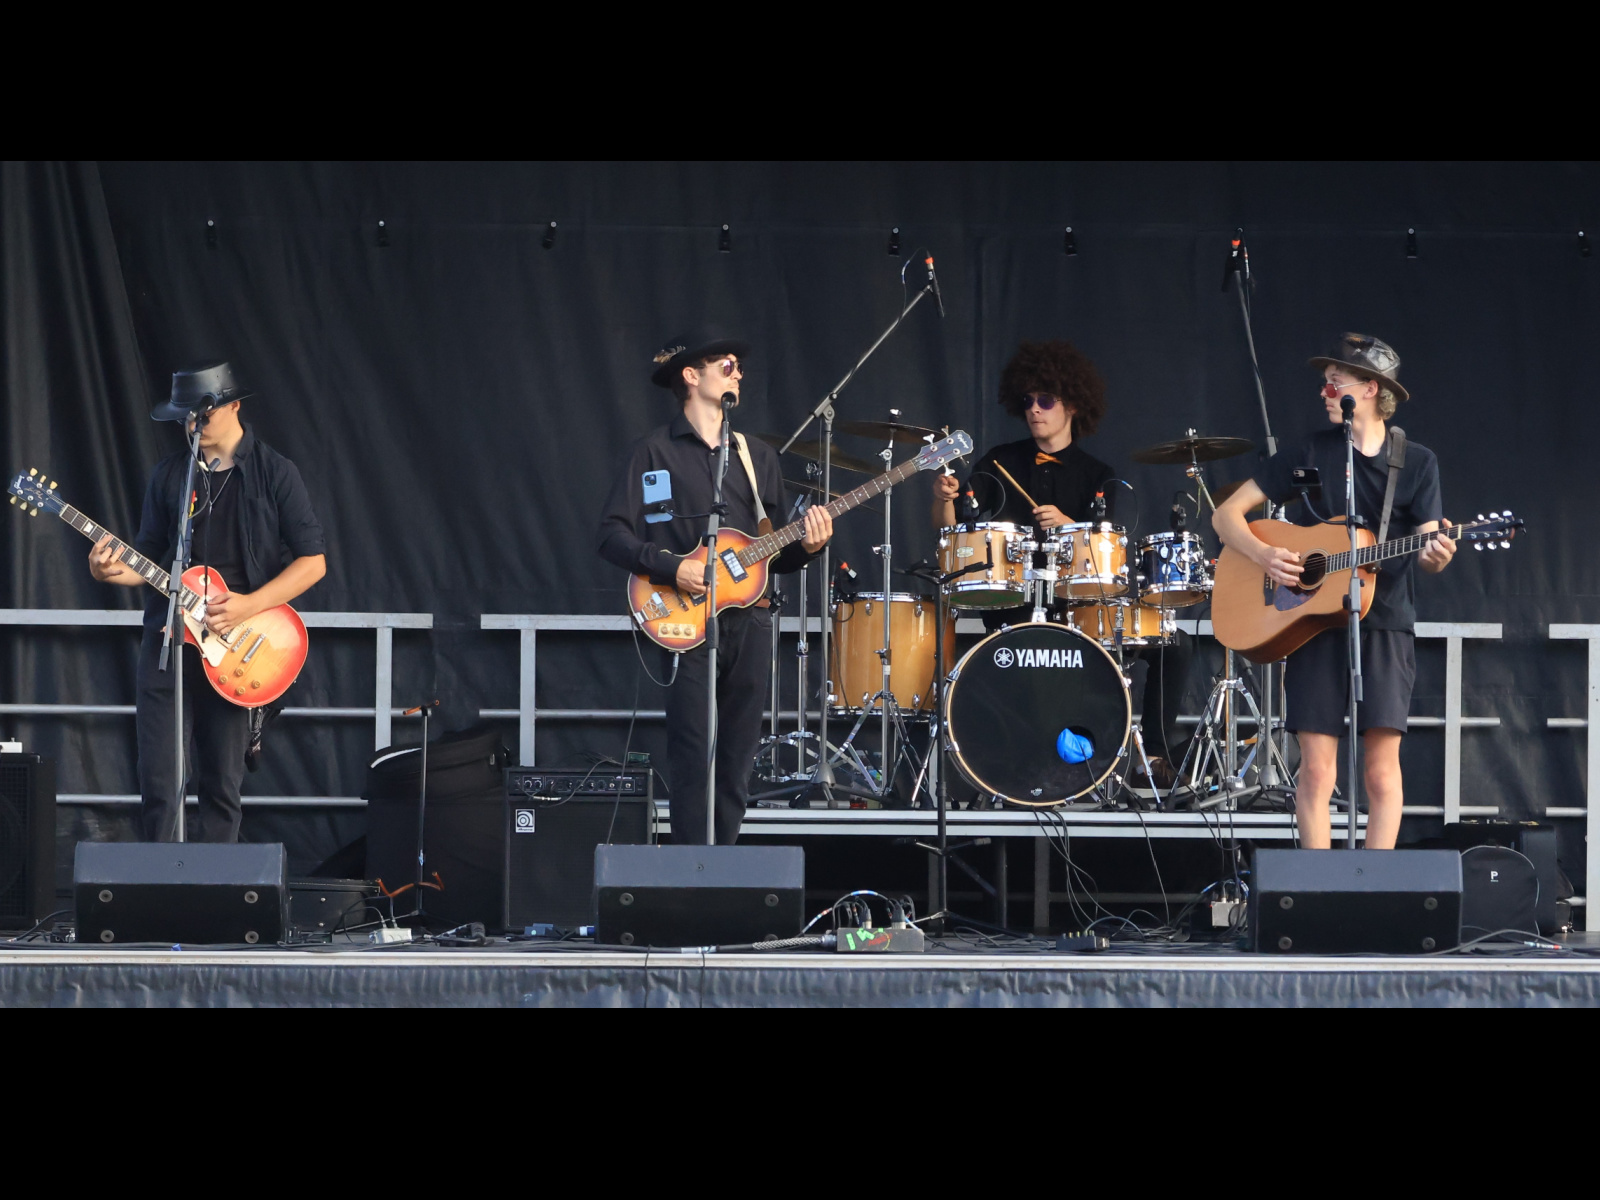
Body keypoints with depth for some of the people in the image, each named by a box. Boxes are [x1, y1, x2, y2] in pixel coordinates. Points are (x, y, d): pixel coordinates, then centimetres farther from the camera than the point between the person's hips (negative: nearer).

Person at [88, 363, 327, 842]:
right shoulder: (169, 474, 9)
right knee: (158, 783, -3)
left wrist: (249, 605, -14)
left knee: (222, 785, 2)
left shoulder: (274, 473, -1)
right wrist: (115, 570, -9)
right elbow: (150, 556, 14)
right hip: (167, 638, 2)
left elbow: (313, 561, -3)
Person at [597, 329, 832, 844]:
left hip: (750, 622, 5)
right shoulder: (655, 452, 2)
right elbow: (613, 534, -4)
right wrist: (672, 569, -17)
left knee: (736, 771, 4)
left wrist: (807, 546, -2)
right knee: (694, 767, -11)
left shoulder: (759, 457, 18)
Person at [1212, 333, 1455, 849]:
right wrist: (1261, 553, -14)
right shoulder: (1310, 454, 5)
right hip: (1313, 620, 0)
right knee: (1316, 768, -5)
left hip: (1385, 623, 0)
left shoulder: (1417, 463, 5)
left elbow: (1427, 547, 0)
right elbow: (1227, 514, 6)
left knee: (1382, 766, -6)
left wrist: (1436, 556, -24)